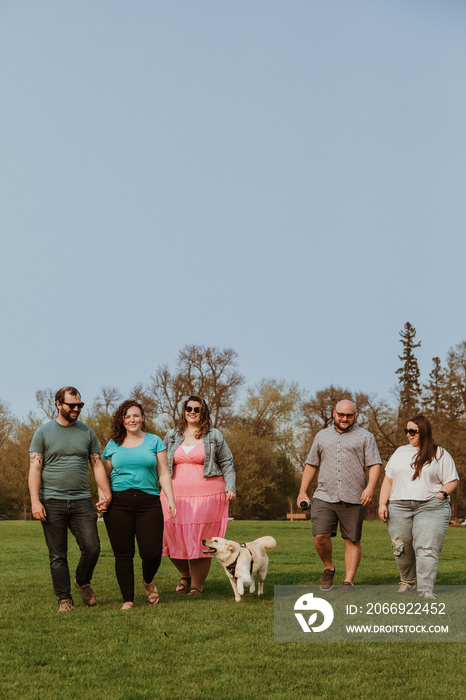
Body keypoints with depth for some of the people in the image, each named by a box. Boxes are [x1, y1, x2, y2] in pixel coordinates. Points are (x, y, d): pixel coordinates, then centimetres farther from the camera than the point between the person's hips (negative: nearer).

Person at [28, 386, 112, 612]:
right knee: (57, 555, 1)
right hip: (52, 502, -2)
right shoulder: (43, 432, 4)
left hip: (81, 501, 2)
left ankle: (82, 582, 21)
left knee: (92, 548, -6)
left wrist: (106, 494, 1)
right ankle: (64, 599, 12)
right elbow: (35, 468, 0)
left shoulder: (87, 432, 12)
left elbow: (97, 465, 13)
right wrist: (35, 501, -9)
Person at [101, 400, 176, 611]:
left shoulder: (154, 441, 10)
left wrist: (170, 498, -1)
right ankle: (128, 599, 11)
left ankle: (148, 581, 25)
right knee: (123, 553, 0)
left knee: (152, 552, -8)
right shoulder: (113, 445, 11)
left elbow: (163, 474, 9)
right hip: (118, 504, 1)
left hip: (148, 502, 0)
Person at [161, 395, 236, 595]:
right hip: (176, 496, 3)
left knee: (201, 541, -5)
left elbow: (227, 463, 9)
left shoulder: (214, 436, 8)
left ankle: (197, 585, 7)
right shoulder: (171, 436, 15)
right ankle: (185, 575, 24)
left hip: (206, 495, -2)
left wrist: (230, 487, -2)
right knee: (175, 538, -2)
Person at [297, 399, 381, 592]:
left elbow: (374, 464, 0)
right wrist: (302, 491, 13)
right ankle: (328, 568, 13)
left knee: (352, 540, 1)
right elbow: (311, 464, 19)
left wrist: (370, 487, -16)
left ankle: (348, 581, 10)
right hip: (324, 496, 2)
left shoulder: (365, 437, 8)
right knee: (320, 536, -11)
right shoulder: (322, 436, 17)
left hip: (353, 499, -2)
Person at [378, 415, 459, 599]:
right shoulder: (400, 453, 16)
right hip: (399, 508, 3)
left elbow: (452, 481, 6)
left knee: (427, 548, -14)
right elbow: (388, 480, 14)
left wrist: (440, 495, -11)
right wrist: (382, 504, 3)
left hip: (430, 508, -3)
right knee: (402, 548, 3)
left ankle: (426, 589, -16)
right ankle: (407, 581, 24)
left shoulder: (440, 455, 8)